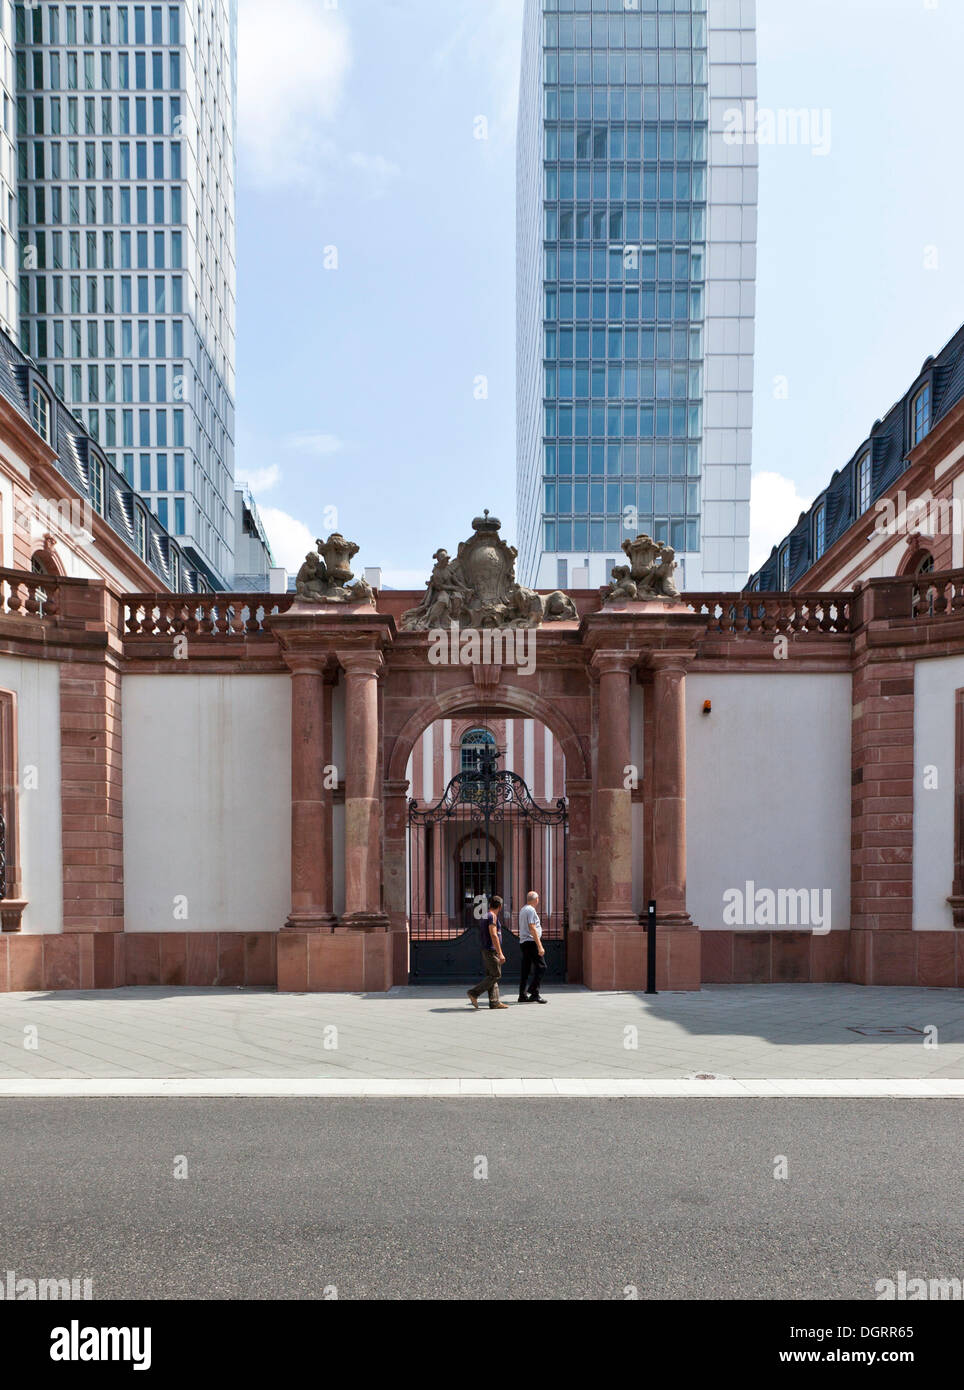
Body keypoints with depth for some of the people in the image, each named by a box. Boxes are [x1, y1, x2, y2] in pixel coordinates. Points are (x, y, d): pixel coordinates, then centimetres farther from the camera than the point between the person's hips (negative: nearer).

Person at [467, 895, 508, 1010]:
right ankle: (474, 993, -9)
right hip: (491, 951, -10)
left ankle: (494, 1002, 4)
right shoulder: (492, 916, -13)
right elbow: (493, 935, -21)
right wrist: (500, 953, -23)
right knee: (496, 975, -8)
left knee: (492, 976, 7)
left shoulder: (485, 916, 17)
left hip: (486, 951, 10)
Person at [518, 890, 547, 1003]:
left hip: (523, 942, 10)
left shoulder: (523, 910, 19)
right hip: (531, 942, -10)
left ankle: (522, 995, 10)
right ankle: (534, 993, -14)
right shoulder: (531, 910, -11)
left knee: (526, 969, 10)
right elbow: (533, 929, -18)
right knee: (541, 966, -9)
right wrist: (540, 946, -20)